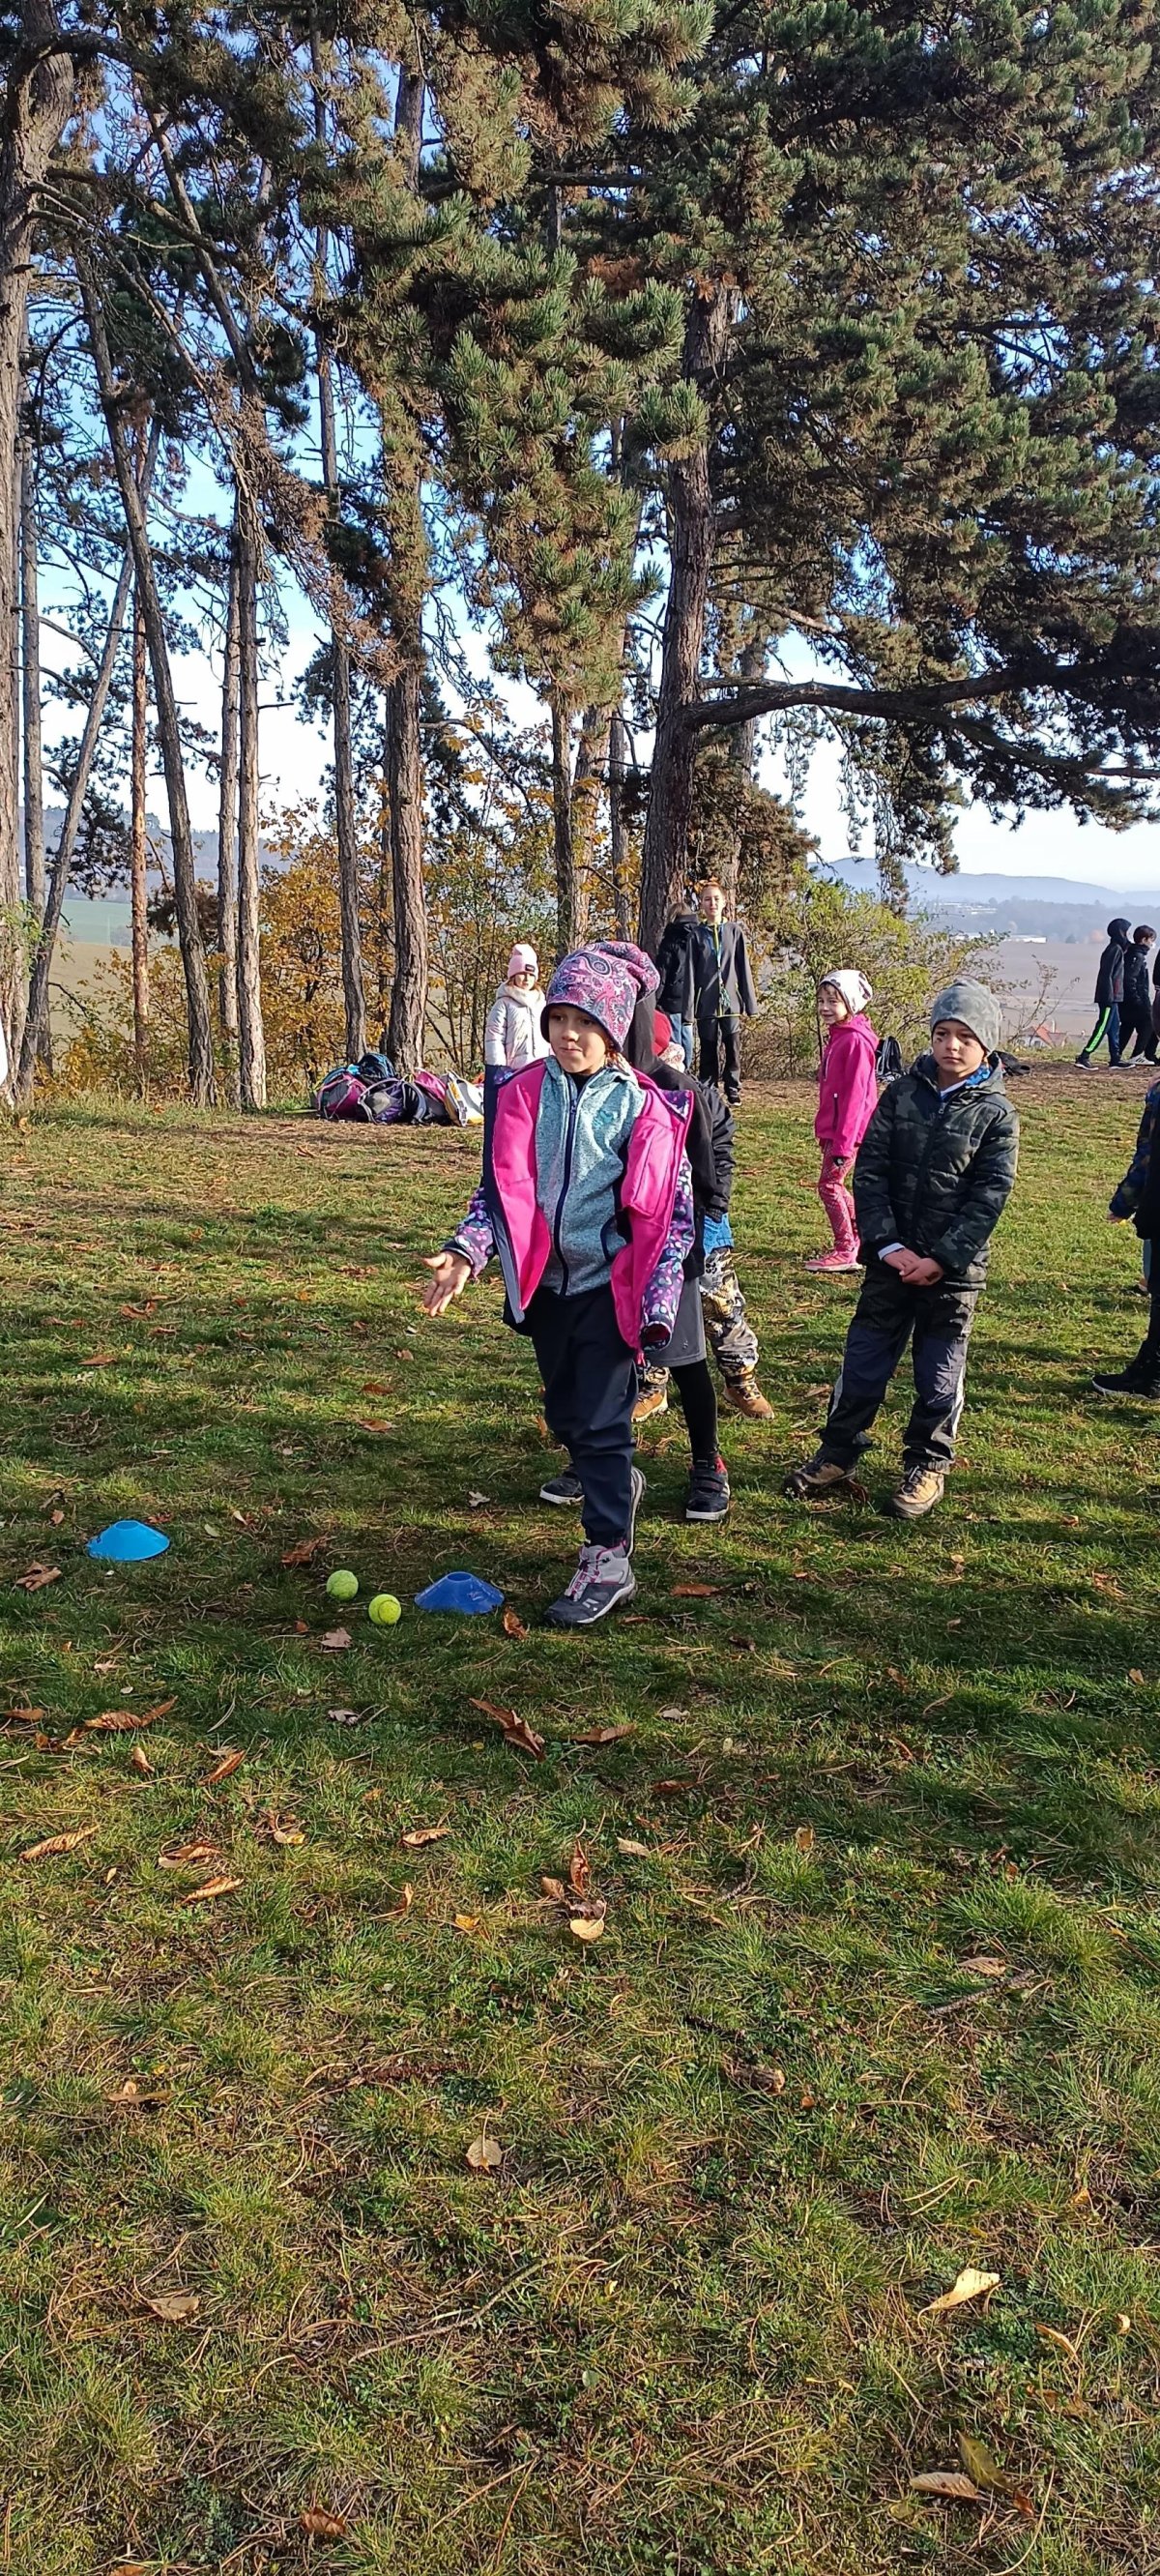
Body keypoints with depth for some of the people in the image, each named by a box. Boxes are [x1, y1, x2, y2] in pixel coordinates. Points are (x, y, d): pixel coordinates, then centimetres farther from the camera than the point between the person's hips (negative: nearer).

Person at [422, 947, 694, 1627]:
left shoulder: (643, 1105, -7)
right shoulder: (522, 1094, 2)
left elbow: (671, 1208, -5)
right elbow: (503, 1187, 4)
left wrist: (660, 1299, -12)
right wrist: (465, 1253, -12)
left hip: (610, 1284, -4)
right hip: (546, 1282, 5)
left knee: (601, 1422, -5)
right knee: (565, 1414, 16)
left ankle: (608, 1562, 3)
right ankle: (619, 1484, 44)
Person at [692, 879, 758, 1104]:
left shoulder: (735, 931, 6)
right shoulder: (696, 934, 4)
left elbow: (743, 968, 6)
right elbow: (691, 973, 4)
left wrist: (749, 1003, 2)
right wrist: (689, 1006, -1)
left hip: (731, 1001, 0)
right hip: (706, 1004, 0)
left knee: (733, 1050, 1)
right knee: (709, 1052, 2)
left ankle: (733, 1093, 9)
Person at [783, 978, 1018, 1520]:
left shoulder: (996, 1114, -3)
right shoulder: (901, 1094, 1)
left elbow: (990, 1195, -8)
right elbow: (869, 1170, -3)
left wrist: (942, 1258, -15)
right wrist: (888, 1245, -12)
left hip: (954, 1268, -2)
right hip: (891, 1258, 2)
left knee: (939, 1373, 8)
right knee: (863, 1361, 7)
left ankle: (927, 1467, 24)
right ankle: (836, 1457, 21)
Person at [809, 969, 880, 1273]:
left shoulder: (855, 1040, -17)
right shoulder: (837, 1036, 13)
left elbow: (854, 1094, -21)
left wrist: (842, 1142, -22)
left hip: (848, 1131, -10)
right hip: (833, 1128, 10)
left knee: (829, 1184, -6)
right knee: (834, 1185, 16)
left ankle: (844, 1251, 1)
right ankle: (858, 1241, 28)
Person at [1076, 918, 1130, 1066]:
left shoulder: (1117, 949, 17)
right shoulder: (1115, 949, -14)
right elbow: (1107, 974, -20)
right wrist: (1109, 997, -23)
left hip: (1112, 997, 10)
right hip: (1109, 997, -10)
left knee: (1114, 1027, 13)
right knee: (1103, 1027, -10)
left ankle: (1115, 1059, 17)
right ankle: (1084, 1057, -11)